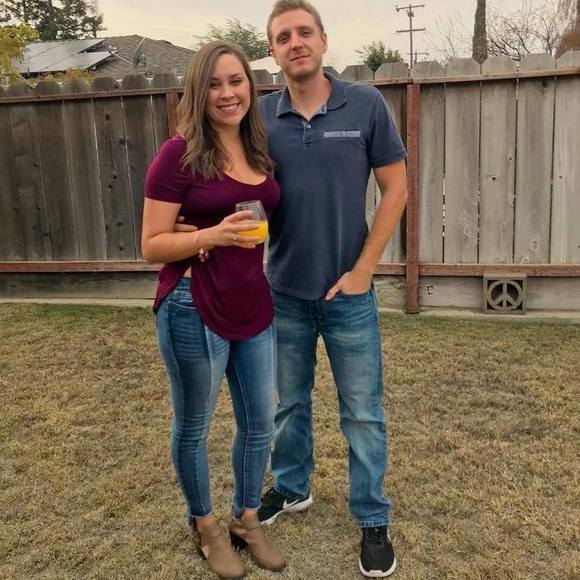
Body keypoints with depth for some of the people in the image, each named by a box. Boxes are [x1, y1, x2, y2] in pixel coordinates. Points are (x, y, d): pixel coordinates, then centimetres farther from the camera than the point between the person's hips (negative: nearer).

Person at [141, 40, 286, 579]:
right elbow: (151, 246, -12)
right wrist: (212, 235, -26)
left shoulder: (258, 150, 6)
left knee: (259, 422, 15)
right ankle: (204, 527, 35)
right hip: (194, 310, -6)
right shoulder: (179, 154, -12)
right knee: (192, 427, 12)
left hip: (254, 306, 6)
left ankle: (246, 519, 38)